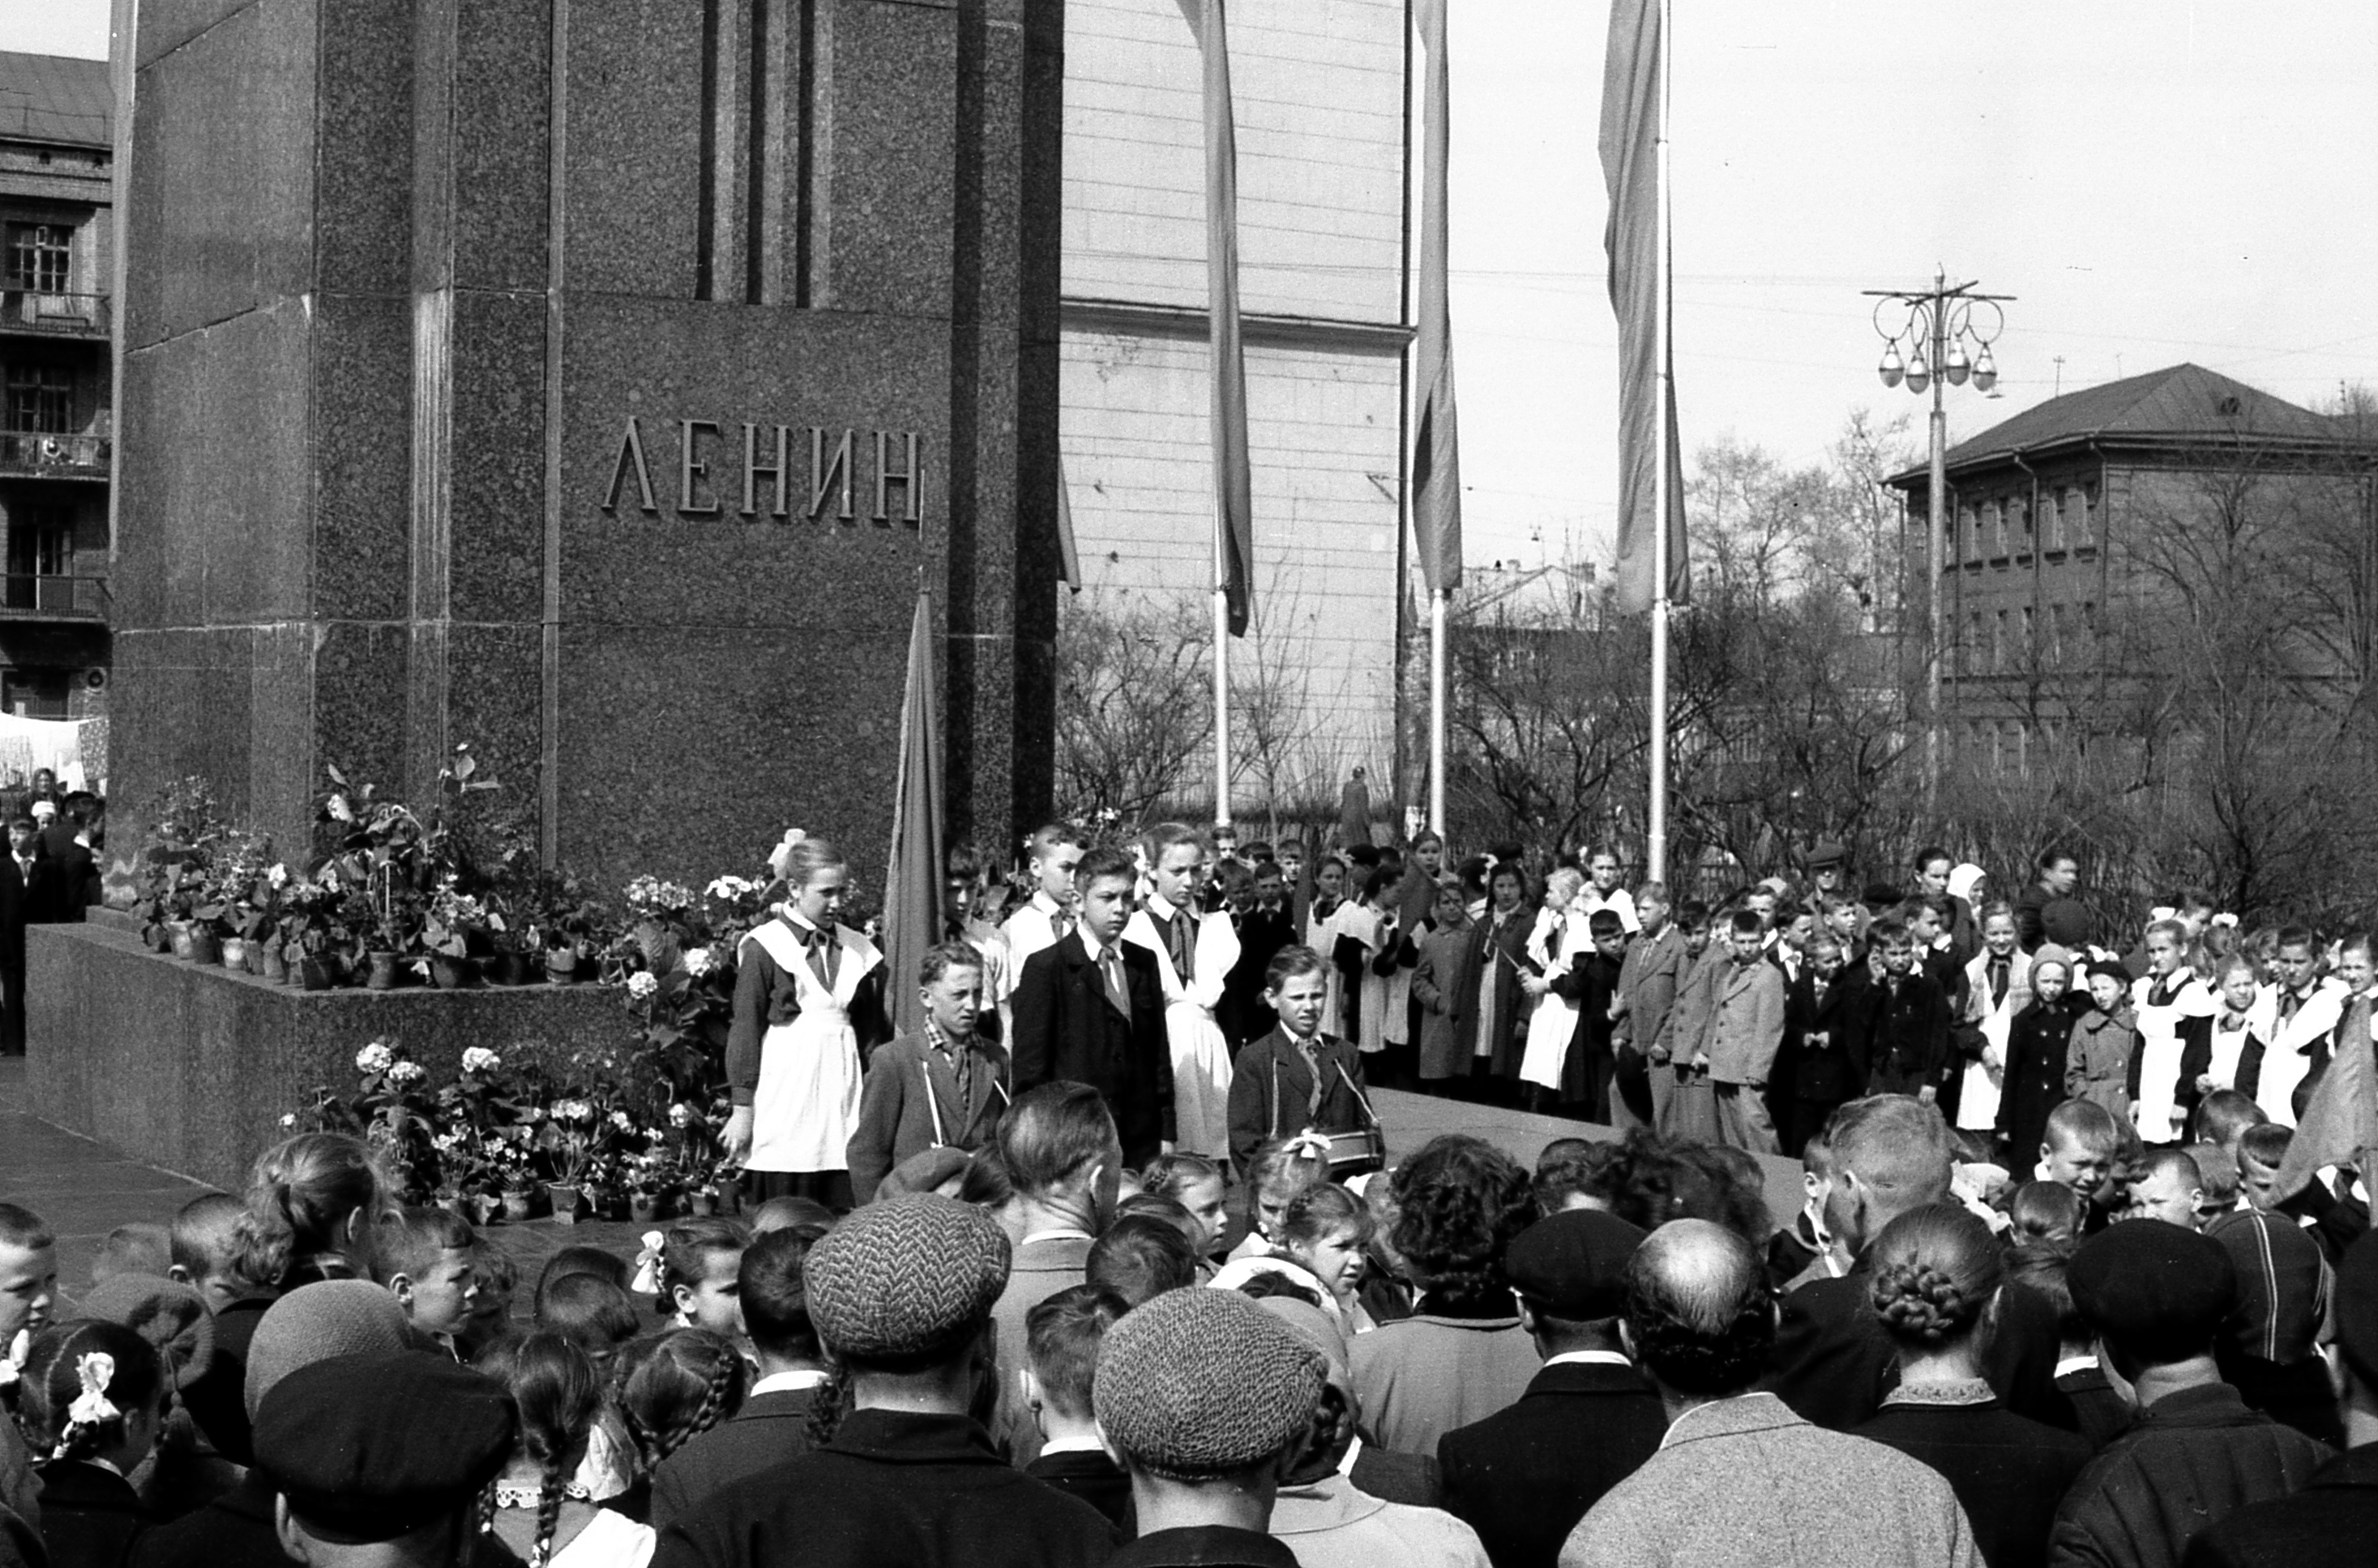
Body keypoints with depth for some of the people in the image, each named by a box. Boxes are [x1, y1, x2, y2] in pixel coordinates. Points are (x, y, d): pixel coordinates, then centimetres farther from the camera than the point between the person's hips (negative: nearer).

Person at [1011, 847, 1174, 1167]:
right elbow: (1029, 1065, -4)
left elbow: (1159, 1052, 15)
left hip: (1141, 1141, 4)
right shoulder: (1045, 968, -3)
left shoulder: (1144, 963, 13)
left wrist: (1166, 1133, 10)